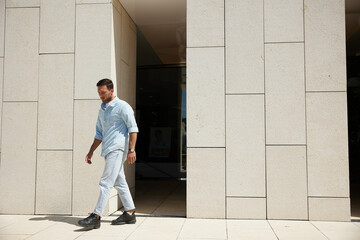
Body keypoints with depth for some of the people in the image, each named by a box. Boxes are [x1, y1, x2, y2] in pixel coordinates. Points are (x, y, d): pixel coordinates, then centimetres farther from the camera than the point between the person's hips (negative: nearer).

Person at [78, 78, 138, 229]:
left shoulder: (122, 106, -5)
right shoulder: (102, 110, 19)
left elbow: (133, 128, -11)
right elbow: (99, 134, 23)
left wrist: (131, 150, -18)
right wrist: (91, 152, 18)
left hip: (117, 149, -9)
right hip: (108, 150, 9)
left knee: (106, 183, -12)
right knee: (119, 183, 10)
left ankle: (96, 216, -11)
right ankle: (129, 214, 18)